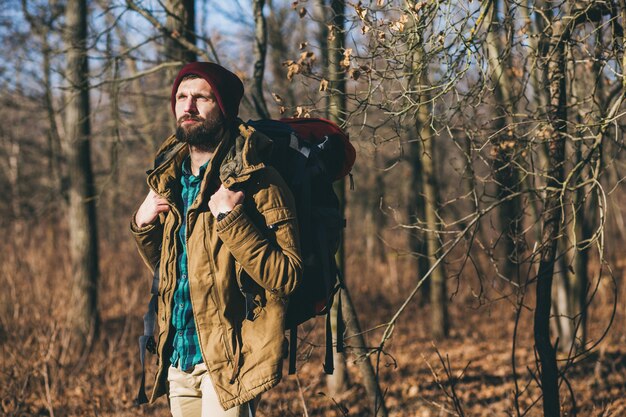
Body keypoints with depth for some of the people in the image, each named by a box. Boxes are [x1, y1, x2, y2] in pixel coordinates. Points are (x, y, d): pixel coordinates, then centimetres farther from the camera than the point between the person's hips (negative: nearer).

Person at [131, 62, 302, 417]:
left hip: (228, 361, -7)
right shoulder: (170, 180, 11)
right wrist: (143, 225, 5)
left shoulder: (256, 181, -10)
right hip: (179, 359, 7)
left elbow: (286, 277, -17)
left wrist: (231, 218, -23)